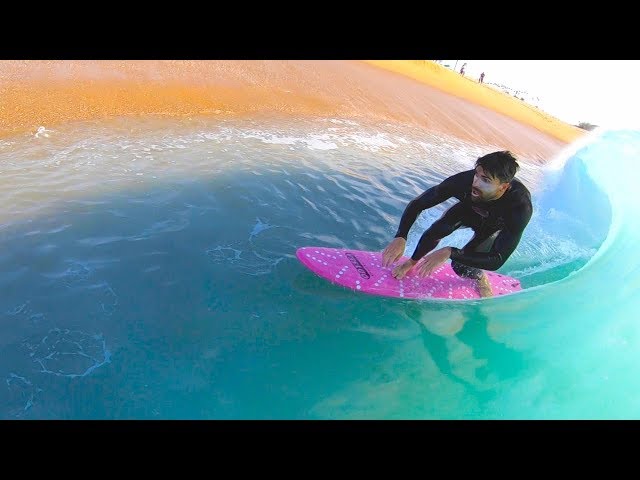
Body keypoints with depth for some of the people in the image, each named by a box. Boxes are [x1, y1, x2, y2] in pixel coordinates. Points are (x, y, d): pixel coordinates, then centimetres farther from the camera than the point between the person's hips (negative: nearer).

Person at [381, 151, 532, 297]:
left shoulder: (520, 207, -42)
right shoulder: (465, 180, -38)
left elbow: (497, 261, -43)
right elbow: (417, 204, -30)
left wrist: (449, 252, -53)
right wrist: (400, 237, -45)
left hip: (496, 226, -2)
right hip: (469, 208, 2)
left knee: (461, 266, -17)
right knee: (438, 229, -26)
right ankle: (412, 262, 4)